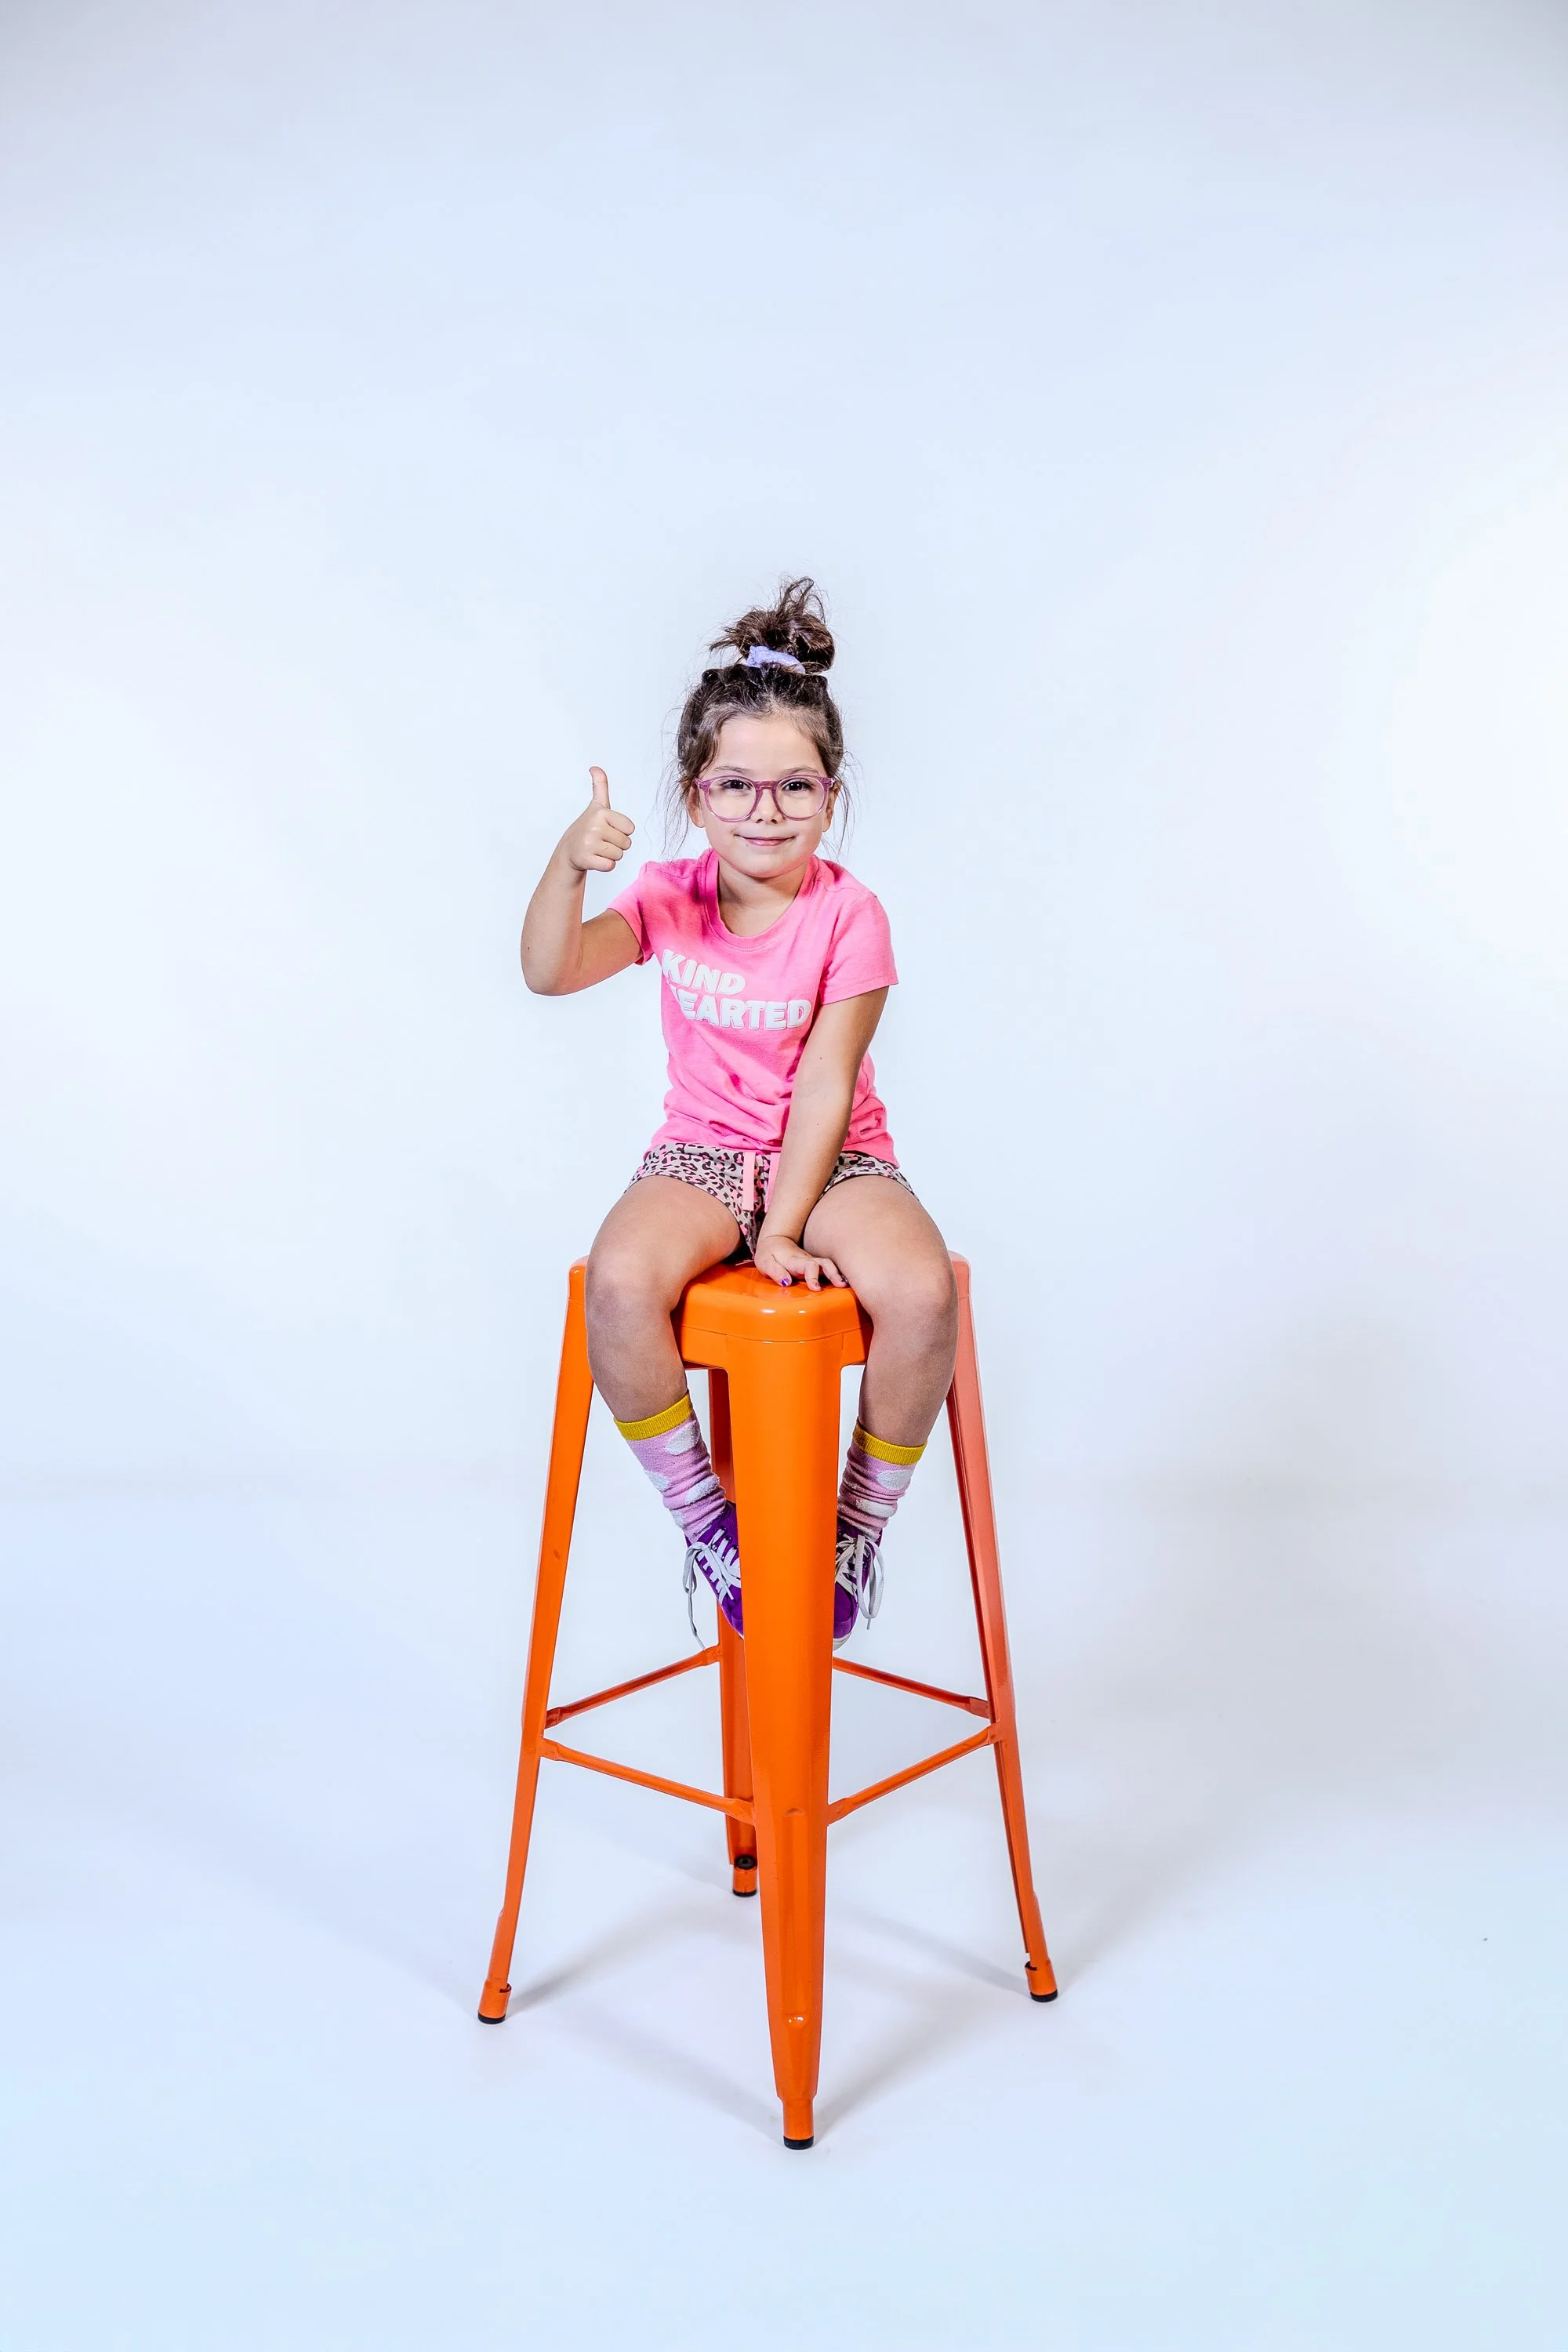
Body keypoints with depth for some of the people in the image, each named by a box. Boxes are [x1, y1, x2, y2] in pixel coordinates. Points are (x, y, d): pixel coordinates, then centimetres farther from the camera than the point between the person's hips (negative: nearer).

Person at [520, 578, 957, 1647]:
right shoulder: (671, 899, -4)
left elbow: (824, 1086, -13)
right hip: (705, 1152, 2)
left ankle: (862, 1520, -4)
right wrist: (570, 867, -37)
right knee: (621, 1280, -32)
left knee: (922, 1293, -32)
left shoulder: (850, 915, -10)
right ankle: (701, 1512, -8)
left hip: (835, 1156, -1)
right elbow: (551, 973, -19)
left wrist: (785, 1231, -19)